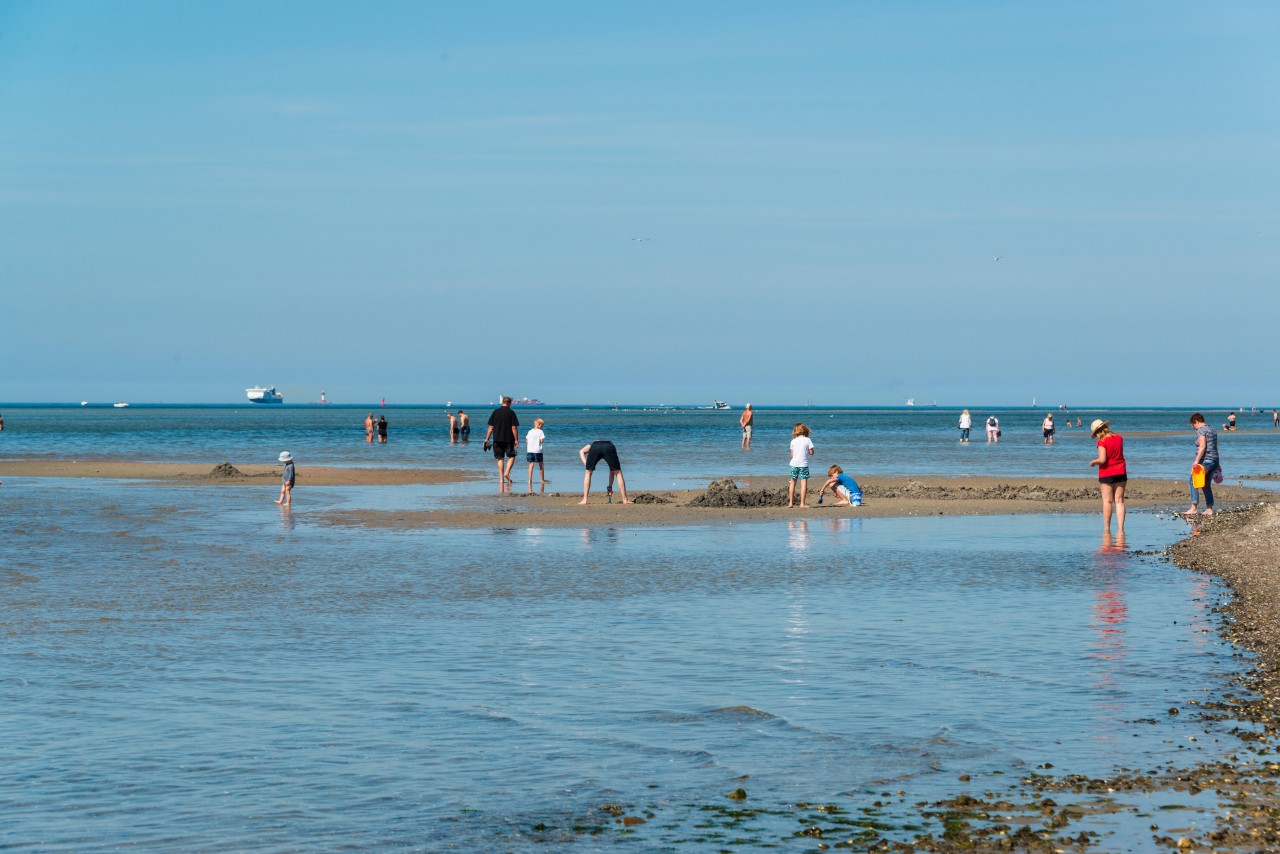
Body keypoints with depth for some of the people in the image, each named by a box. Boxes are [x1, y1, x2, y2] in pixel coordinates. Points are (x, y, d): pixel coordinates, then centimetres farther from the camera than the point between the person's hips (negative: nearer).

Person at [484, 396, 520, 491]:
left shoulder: (495, 412, 4)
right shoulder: (511, 413, -4)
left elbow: (491, 427, 4)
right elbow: (514, 428, -8)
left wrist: (487, 439, 8)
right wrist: (516, 439, -3)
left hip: (497, 439, 3)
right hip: (508, 439, -3)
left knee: (500, 459, 7)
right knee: (511, 456, 10)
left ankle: (501, 478, 3)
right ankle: (507, 473, -10)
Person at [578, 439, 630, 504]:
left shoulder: (592, 445, 43)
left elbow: (581, 451, 19)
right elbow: (612, 472, 43)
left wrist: (585, 463, 10)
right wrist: (610, 487, 48)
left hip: (594, 447, 0)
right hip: (609, 447, 0)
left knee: (588, 473, 22)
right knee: (618, 473, 19)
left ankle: (584, 500, 17)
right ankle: (625, 499, 17)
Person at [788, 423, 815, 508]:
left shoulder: (793, 441, 3)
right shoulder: (808, 440, -3)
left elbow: (792, 454, 4)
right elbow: (811, 452, -3)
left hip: (794, 463, 3)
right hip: (804, 464, -3)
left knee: (793, 483, 14)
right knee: (804, 483, -2)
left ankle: (790, 503, 16)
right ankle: (802, 503, -8)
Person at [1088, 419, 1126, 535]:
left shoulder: (1102, 442, -15)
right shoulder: (1119, 438, 5)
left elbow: (1102, 460, -22)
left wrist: (1093, 462, -3)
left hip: (1106, 474, -5)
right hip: (1121, 472, 5)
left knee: (1107, 501, 1)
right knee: (1119, 501, 5)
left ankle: (1107, 528, 2)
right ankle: (1120, 528, -1)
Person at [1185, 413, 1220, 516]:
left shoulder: (1201, 431, -8)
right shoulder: (1212, 430, 20)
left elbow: (1202, 446, -20)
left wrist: (1197, 460, -24)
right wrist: (1217, 465, 26)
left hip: (1205, 461, -9)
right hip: (1214, 461, 9)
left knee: (1193, 482, -7)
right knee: (1206, 485, 14)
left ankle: (1194, 508, -14)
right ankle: (1209, 509, 11)